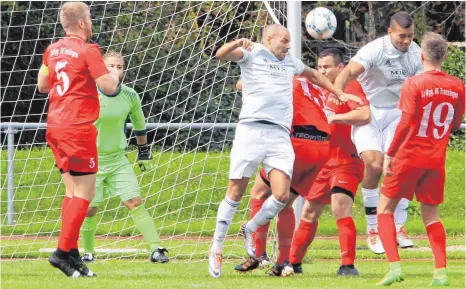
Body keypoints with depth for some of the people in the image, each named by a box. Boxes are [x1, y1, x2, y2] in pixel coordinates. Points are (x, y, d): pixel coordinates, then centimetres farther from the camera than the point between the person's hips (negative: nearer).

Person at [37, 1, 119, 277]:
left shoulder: (52, 50, 10)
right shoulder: (88, 51, -12)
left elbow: (42, 85, 21)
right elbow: (108, 87, -13)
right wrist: (114, 74, 7)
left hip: (55, 126, 8)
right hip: (78, 128, -8)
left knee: (74, 191, 14)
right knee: (85, 192, -4)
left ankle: (72, 254, 11)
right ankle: (64, 251, -11)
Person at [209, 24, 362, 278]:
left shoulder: (291, 62, 25)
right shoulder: (252, 54, 7)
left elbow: (312, 74, 45)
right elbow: (221, 55, -10)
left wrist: (339, 93, 43)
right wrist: (237, 44, -30)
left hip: (280, 135, 5)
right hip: (251, 130, -5)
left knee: (281, 195, -10)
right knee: (235, 192, -5)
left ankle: (251, 229, 16)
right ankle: (216, 248, 6)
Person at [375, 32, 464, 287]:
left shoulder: (414, 84, -12)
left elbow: (406, 123, -17)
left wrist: (389, 154, -11)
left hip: (409, 156, -4)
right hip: (437, 160, 4)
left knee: (385, 209, 7)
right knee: (430, 215, 14)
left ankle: (395, 266, -7)